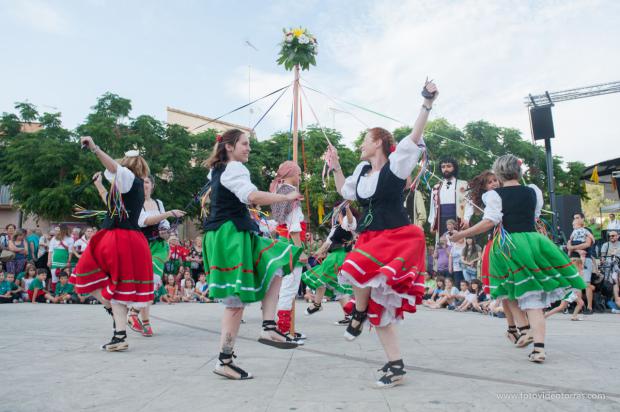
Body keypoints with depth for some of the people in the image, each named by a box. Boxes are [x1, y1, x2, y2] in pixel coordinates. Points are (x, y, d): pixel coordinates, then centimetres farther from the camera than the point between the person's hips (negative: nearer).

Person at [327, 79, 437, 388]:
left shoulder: (396, 164, -5)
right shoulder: (362, 170, 14)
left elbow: (415, 136, -17)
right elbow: (345, 192, 28)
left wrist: (427, 104, -26)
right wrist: (336, 167, 20)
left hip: (397, 237, -7)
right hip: (370, 237, 8)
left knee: (360, 270, -32)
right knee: (378, 304, 6)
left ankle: (358, 315, 0)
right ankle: (395, 365, 15)